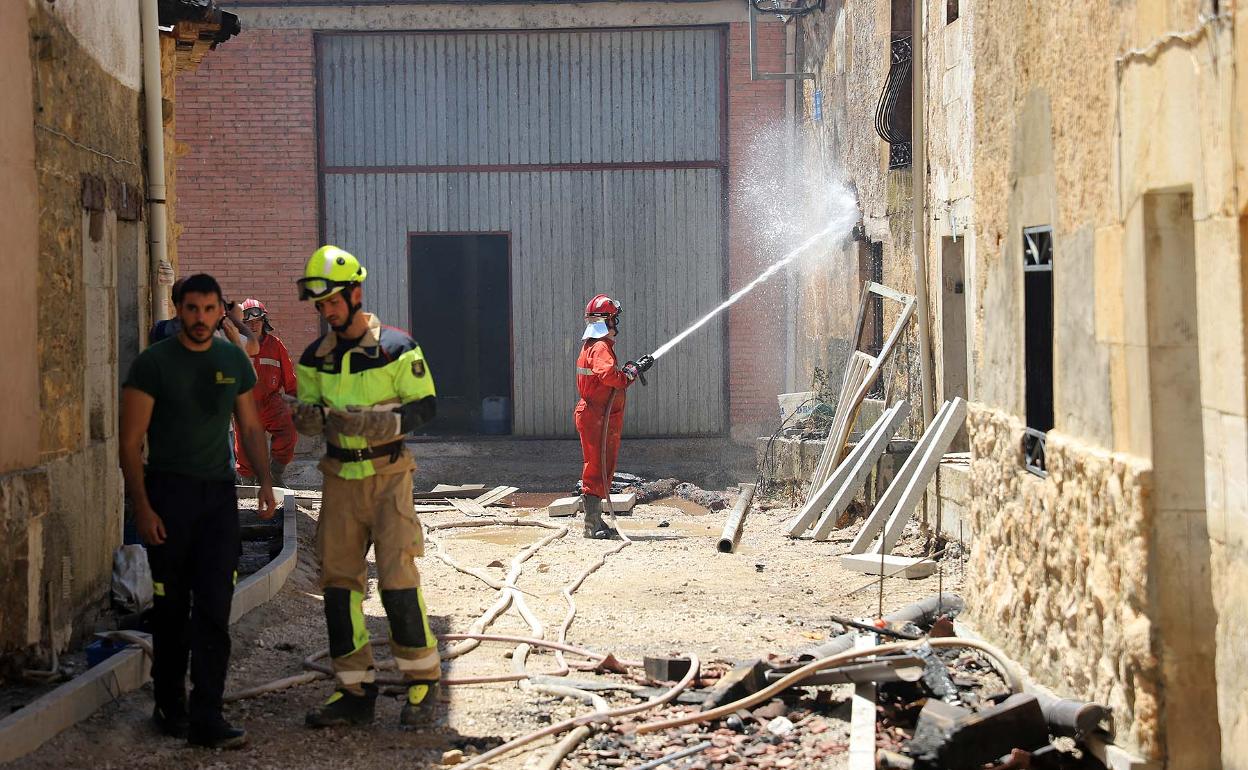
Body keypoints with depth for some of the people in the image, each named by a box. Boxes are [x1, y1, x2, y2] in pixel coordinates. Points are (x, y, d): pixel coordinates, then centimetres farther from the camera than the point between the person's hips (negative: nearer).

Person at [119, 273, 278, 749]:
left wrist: (265, 481, 4)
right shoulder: (153, 364, -5)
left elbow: (250, 427, 17)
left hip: (218, 494, 3)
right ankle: (169, 707, 21)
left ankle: (206, 719, -5)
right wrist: (141, 506, -13)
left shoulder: (234, 361, 8)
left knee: (214, 608, -4)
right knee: (172, 607, 5)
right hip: (168, 494, -3)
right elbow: (131, 442, -6)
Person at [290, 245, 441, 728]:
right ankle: (355, 690, 12)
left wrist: (375, 424, -24)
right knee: (338, 581, 3)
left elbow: (425, 407, -8)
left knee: (398, 579, -9)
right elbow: (305, 412, 11)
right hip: (339, 479, 5)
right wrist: (311, 416, -14)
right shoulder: (315, 357, 9)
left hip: (387, 476, -5)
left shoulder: (396, 348, -7)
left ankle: (422, 681, 5)